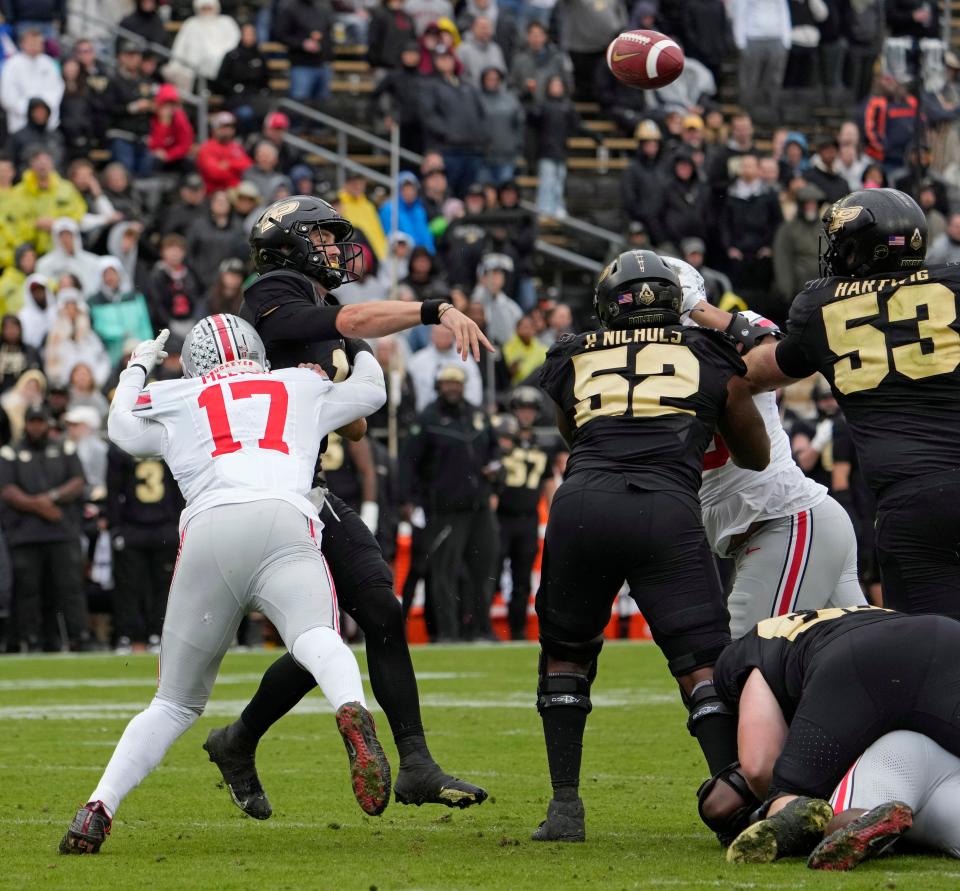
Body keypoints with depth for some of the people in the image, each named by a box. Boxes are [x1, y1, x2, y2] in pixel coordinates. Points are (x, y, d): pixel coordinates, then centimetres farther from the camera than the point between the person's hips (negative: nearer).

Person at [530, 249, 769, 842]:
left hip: (581, 503, 1)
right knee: (704, 661, 2)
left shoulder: (573, 362, 24)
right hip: (667, 508, -1)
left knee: (565, 654, 20)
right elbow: (757, 456, 36)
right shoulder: (711, 359, 22)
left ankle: (565, 805, 13)